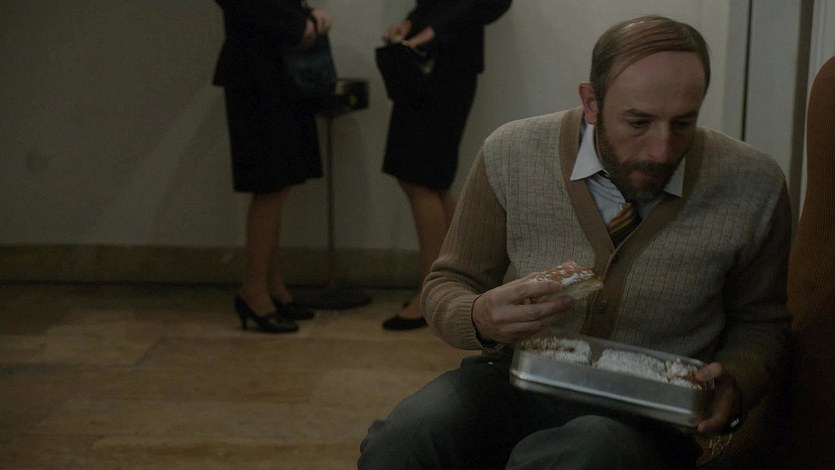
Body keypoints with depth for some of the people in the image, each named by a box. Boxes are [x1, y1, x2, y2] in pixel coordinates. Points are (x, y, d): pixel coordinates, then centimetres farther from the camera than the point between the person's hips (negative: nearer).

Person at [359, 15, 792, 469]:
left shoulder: (754, 189, -7)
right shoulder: (510, 155, -7)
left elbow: (760, 324, 9)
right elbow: (446, 285, 4)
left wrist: (734, 384, -14)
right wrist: (481, 320, -20)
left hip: (650, 413, 0)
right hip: (517, 381, 1)